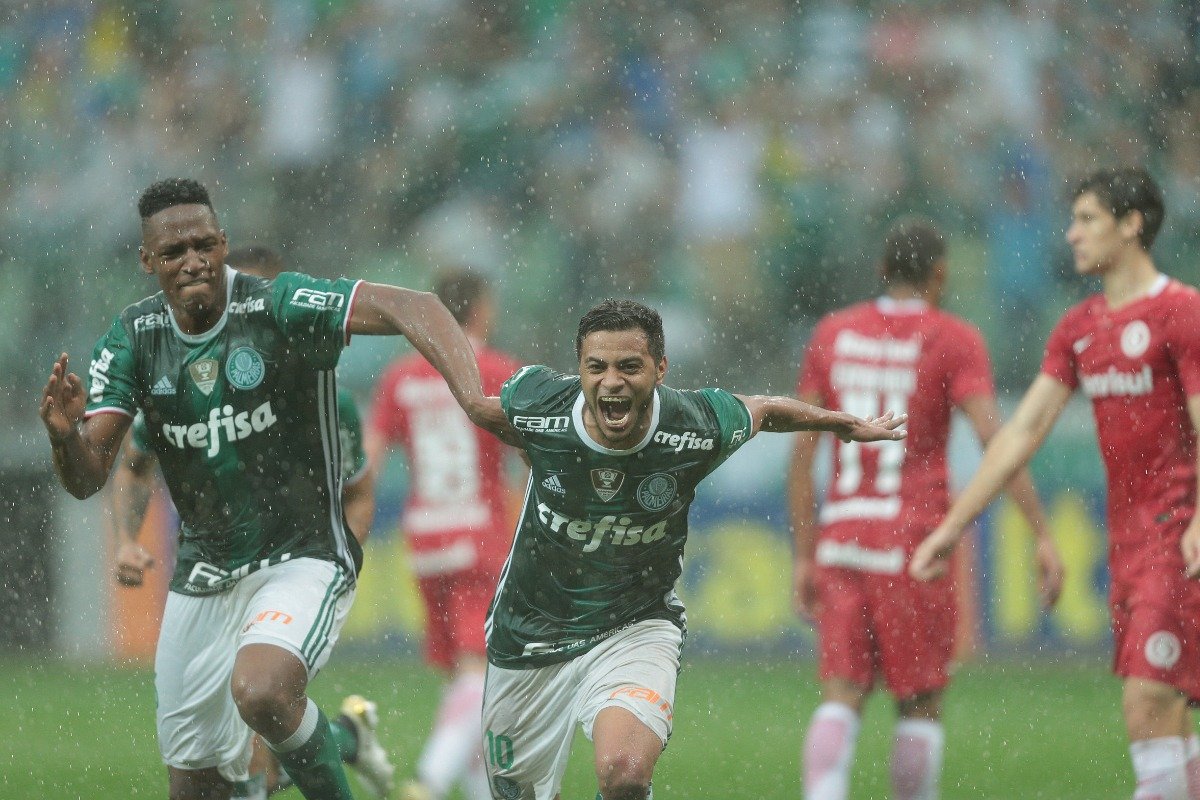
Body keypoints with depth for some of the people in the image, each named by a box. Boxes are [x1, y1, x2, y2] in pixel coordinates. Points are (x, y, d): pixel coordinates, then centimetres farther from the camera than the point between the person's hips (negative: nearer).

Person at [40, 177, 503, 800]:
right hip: (203, 577, 5)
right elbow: (86, 479, -4)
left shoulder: (279, 306, -16)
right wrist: (64, 435, -28)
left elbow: (411, 307, -26)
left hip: (303, 558, -5)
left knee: (262, 692, -33)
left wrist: (473, 398, -43)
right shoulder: (134, 339, -2)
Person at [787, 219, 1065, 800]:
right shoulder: (954, 341, -3)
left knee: (841, 701, -1)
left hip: (842, 535, 3)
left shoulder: (833, 335, 9)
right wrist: (1043, 536, -16)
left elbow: (802, 452, 7)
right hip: (914, 542, -3)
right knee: (921, 702, 8)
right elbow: (995, 439, -16)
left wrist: (804, 557, 11)